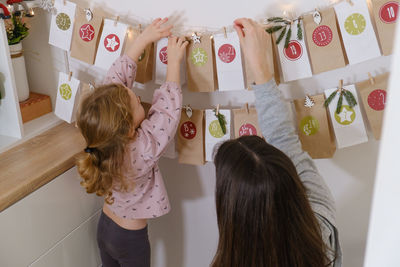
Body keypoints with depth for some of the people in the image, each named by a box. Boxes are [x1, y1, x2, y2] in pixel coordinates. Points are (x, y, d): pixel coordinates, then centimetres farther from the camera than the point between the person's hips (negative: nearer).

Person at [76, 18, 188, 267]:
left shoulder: (99, 138, -21)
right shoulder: (143, 150, -37)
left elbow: (119, 77, -15)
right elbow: (169, 106, -26)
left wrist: (145, 38, -12)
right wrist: (174, 61, -15)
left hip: (104, 226, 5)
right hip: (131, 239, -5)